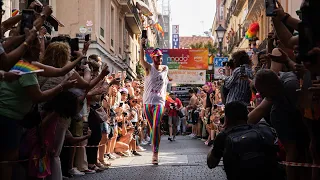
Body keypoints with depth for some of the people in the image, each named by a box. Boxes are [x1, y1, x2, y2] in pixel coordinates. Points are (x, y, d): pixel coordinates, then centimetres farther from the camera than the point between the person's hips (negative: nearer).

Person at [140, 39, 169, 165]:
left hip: (159, 102, 0)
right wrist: (142, 46, -32)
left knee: (156, 127, -14)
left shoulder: (165, 69, 7)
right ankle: (155, 152, 25)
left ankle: (155, 153, -15)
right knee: (152, 127, 11)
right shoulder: (149, 68, -2)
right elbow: (141, 60, -20)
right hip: (148, 101, 0)